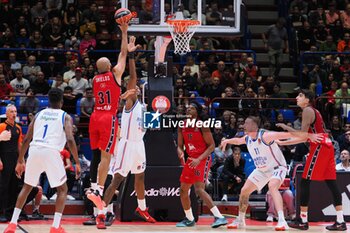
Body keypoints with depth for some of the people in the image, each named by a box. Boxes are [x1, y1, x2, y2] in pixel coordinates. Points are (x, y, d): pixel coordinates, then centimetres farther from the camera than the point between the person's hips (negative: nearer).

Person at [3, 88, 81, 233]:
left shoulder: (39, 114, 21)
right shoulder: (65, 117, 10)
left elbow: (26, 139, 17)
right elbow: (70, 140, -6)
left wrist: (20, 161, 23)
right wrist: (77, 163, -2)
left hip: (34, 151, 4)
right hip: (51, 152, -3)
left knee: (27, 187, 22)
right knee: (62, 189, 13)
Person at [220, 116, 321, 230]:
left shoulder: (265, 136, -28)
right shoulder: (247, 138, -4)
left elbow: (287, 134, -37)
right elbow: (238, 141, 24)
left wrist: (308, 135, -44)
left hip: (277, 167, -8)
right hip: (262, 170, 8)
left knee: (272, 186, -36)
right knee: (244, 190, 6)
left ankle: (282, 221, -42)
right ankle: (240, 221, 26)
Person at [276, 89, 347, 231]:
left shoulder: (307, 111, -7)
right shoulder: (313, 111, 22)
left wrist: (286, 127, -5)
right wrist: (282, 143, 28)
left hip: (319, 147, -9)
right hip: (326, 146, 9)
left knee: (305, 182, -4)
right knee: (331, 183, 6)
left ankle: (303, 221, -3)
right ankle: (340, 222, 4)